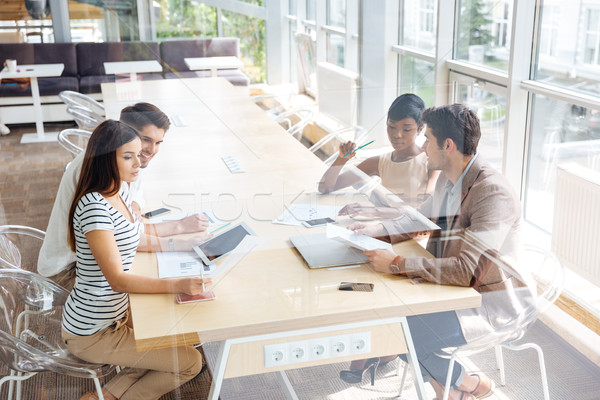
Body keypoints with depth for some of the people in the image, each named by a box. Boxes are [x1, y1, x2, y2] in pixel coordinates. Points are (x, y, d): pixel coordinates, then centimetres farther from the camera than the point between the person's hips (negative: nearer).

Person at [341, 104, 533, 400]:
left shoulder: (493, 193, -27)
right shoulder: (448, 180, 3)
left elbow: (467, 270, -34)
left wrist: (397, 264, -31)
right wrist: (373, 230, 6)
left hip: (491, 302, -9)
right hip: (451, 285, 9)